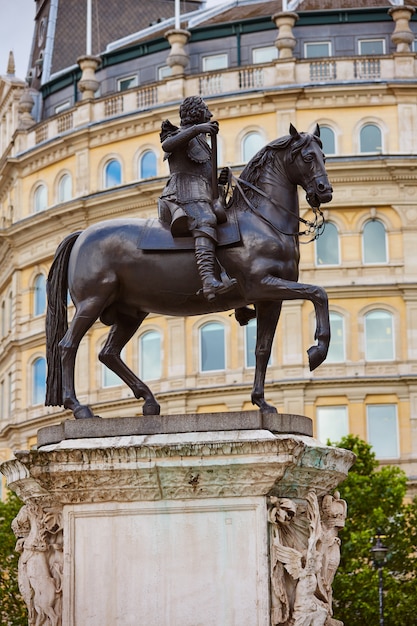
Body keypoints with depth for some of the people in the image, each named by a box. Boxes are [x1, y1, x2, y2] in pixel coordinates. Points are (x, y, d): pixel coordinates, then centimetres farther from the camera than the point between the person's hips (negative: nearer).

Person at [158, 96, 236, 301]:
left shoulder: (200, 141, 35)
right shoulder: (183, 135, 9)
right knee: (205, 222, -35)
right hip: (184, 194, -10)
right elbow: (167, 145, -16)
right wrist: (196, 129, -23)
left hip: (205, 197, 10)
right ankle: (209, 282, -58)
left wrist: (219, 179, 19)